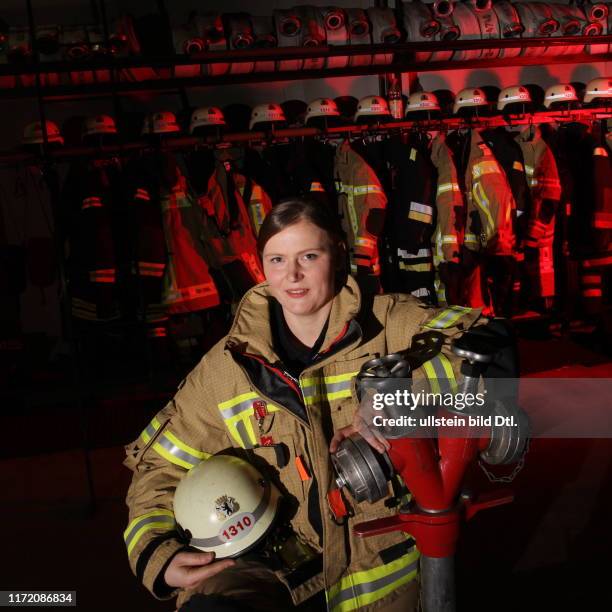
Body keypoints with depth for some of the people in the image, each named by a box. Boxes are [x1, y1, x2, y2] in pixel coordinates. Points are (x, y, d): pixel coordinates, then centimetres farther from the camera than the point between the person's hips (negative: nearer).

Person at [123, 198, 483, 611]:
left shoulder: (389, 324, -7)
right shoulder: (228, 365, -2)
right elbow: (161, 468, 5)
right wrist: (158, 556, -10)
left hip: (380, 566, 1)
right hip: (274, 564, 0)